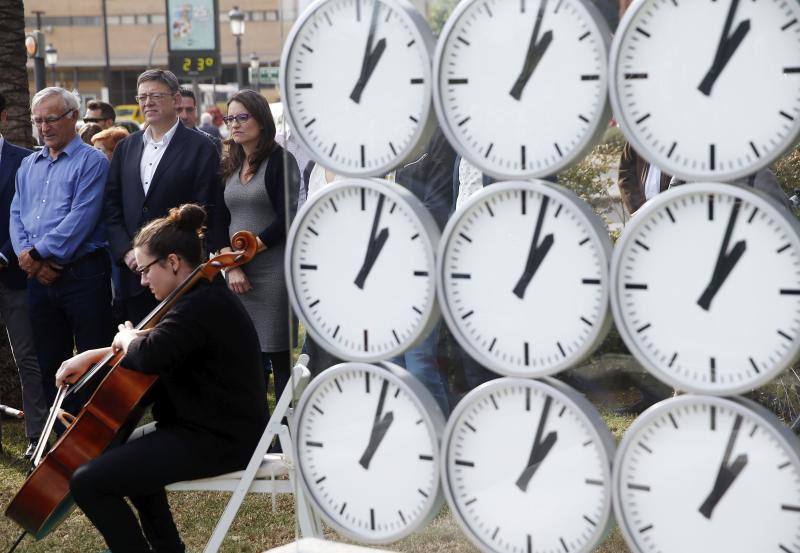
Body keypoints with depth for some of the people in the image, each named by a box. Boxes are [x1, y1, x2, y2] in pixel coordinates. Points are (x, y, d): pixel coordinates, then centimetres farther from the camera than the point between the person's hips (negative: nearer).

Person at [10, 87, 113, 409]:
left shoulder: (92, 161, -5)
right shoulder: (29, 165, 16)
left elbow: (81, 218, -15)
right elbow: (16, 216, 11)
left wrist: (38, 253, -15)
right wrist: (27, 256, -7)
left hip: (83, 274, -7)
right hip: (39, 278, 7)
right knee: (50, 364, 12)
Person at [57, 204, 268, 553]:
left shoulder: (201, 306, -21)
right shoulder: (204, 298, 14)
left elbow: (150, 355, -34)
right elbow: (161, 345, 25)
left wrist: (126, 338, -10)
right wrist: (93, 355, 14)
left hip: (218, 441, -11)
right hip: (217, 427, 11)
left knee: (87, 483, -15)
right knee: (124, 454, 33)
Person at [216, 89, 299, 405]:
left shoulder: (280, 160, -3)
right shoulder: (229, 166, 14)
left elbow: (286, 219, -10)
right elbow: (221, 222, 10)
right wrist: (232, 265, -4)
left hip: (272, 270, -5)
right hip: (236, 275, 5)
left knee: (278, 355, -4)